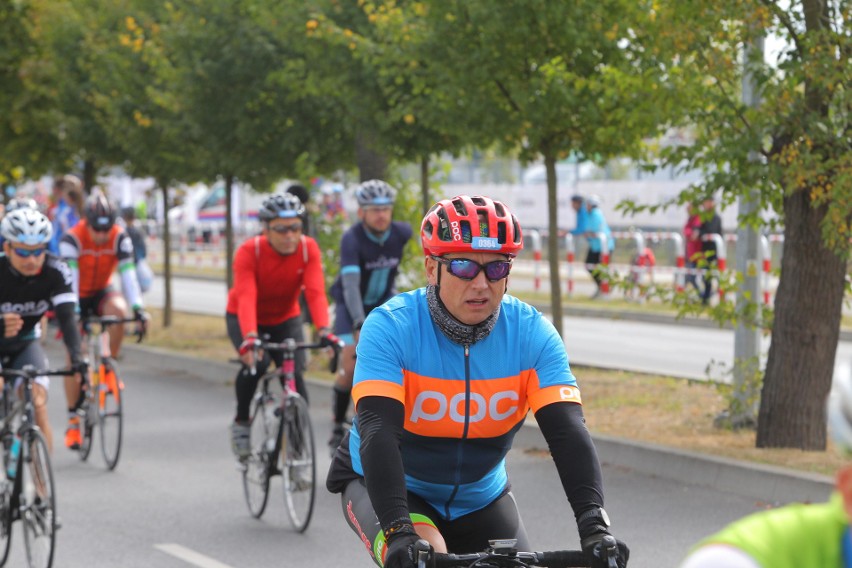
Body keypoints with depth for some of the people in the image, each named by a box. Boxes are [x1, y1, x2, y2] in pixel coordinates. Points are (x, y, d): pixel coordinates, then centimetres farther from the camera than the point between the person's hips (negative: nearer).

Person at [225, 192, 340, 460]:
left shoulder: (308, 249, -22)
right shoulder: (249, 251, -29)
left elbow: (316, 292, -33)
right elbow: (246, 297, -41)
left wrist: (324, 331, -49)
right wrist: (249, 337, -57)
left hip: (285, 319, 3)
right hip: (243, 318, -2)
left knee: (295, 376, -15)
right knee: (255, 362, -30)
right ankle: (241, 423, -7)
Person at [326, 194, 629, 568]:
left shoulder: (532, 333, -16)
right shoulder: (390, 327, -24)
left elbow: (567, 431, -26)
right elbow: (378, 431, -35)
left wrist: (593, 525, -41)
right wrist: (398, 532, -49)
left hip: (480, 496, 4)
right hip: (380, 485, -4)